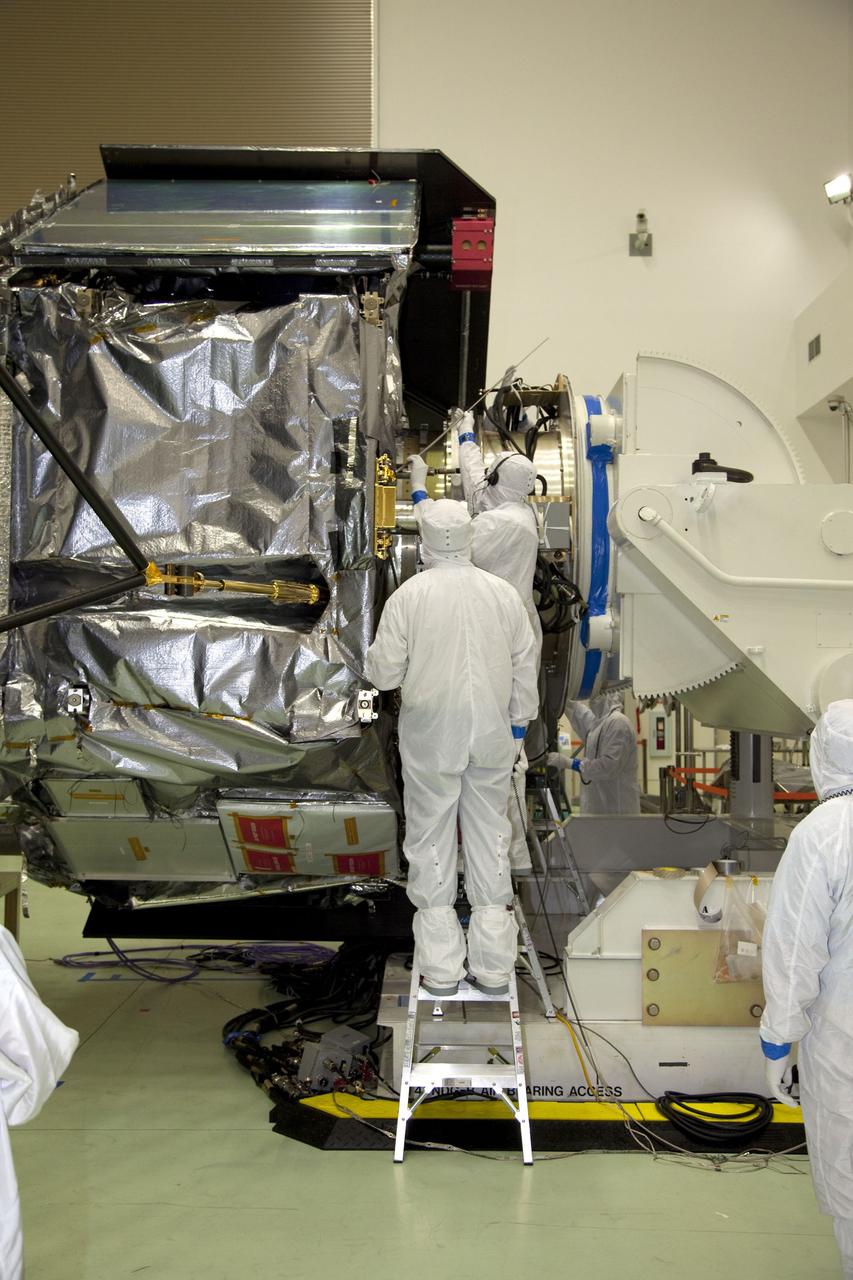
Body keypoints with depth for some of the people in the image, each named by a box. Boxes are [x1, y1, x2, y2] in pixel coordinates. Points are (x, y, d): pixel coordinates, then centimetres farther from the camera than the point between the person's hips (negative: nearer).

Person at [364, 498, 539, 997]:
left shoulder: (409, 596, -10)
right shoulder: (504, 593, -2)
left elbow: (384, 673, -8)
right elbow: (525, 664, 4)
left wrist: (376, 660, 14)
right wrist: (519, 722, 16)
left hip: (430, 735, -2)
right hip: (492, 732, 2)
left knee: (431, 839, 10)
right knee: (490, 835, 12)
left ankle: (441, 967, 16)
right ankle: (494, 963, 19)